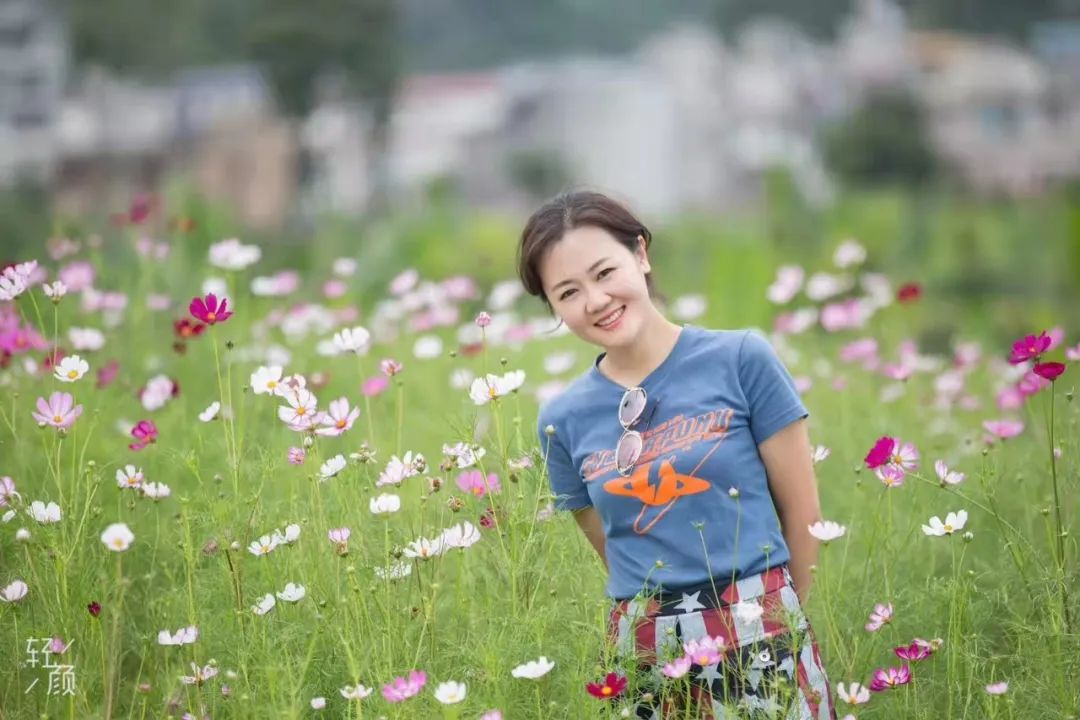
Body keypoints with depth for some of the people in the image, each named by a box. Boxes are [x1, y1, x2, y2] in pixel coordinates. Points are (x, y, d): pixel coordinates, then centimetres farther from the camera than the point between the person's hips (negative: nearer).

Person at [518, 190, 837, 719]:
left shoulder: (742, 359, -5)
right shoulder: (563, 421, 2)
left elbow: (801, 510, 2)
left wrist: (778, 620, 9)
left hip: (760, 642, -2)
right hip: (645, 656, 2)